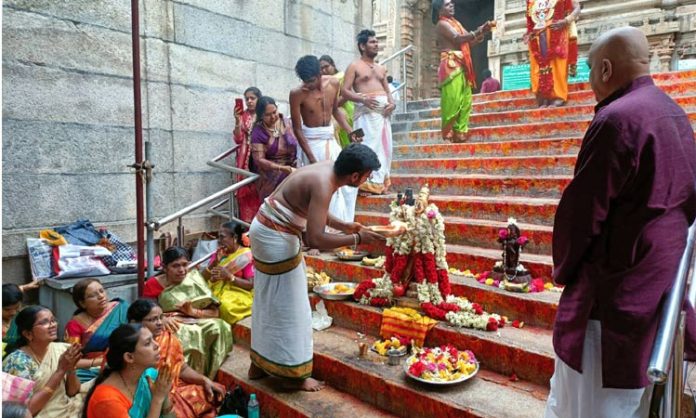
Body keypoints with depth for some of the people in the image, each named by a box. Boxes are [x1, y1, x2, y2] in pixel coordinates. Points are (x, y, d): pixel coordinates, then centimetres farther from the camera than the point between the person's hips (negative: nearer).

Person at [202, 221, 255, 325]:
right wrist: (215, 262, -10)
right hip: (215, 292, 5)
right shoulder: (219, 253, 10)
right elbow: (203, 278, 5)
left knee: (224, 306, -34)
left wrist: (229, 276, -19)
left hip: (238, 295, -5)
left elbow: (251, 285, -10)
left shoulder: (247, 256, -6)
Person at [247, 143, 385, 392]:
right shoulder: (323, 185, -27)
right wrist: (357, 239, -23)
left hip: (267, 230, 10)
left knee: (269, 302, 19)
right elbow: (315, 240, -33)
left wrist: (344, 226, 7)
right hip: (274, 237, -10)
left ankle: (260, 364, 33)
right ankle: (293, 374, 15)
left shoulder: (327, 169, 1)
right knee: (289, 307, 1)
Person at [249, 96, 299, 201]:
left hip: (291, 168, 4)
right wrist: (282, 168, -23)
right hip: (271, 171, -4)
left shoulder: (285, 122, 3)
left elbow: (294, 144, 12)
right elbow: (259, 160, -13)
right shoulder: (258, 132, -8)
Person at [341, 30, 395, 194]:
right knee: (369, 146, -14)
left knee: (384, 146, 4)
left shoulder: (381, 68, 24)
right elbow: (344, 91, -5)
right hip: (367, 110, -6)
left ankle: (380, 181, 11)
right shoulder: (354, 66, 4)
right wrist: (362, 99, -20)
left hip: (383, 110, 7)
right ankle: (367, 183, -11)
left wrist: (392, 103, 1)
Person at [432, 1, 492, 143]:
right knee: (453, 99, -12)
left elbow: (470, 42, 18)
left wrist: (482, 32, 3)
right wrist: (478, 31, -17)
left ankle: (460, 132, 4)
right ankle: (449, 133, -9)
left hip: (462, 65, 9)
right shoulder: (442, 24, -1)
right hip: (451, 64, -9)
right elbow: (458, 39, -15)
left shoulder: (455, 23, 25)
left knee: (465, 99, 3)